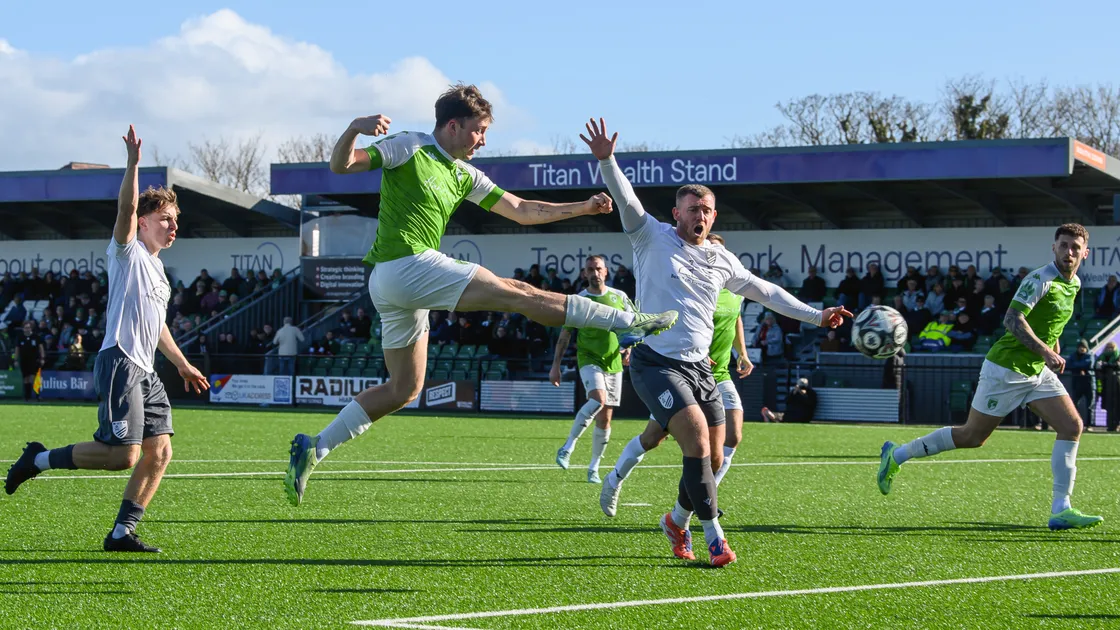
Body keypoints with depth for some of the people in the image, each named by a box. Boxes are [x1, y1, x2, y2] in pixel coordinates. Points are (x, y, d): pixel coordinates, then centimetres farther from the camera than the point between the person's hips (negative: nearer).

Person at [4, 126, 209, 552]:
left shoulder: (156, 268, 23)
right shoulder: (128, 253, -1)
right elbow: (125, 209, -20)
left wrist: (183, 365, 35)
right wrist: (133, 164, -31)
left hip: (145, 371, 9)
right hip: (120, 362, -9)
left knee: (159, 452, 2)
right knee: (122, 455, -17)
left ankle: (121, 533, 6)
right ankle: (39, 459, 0)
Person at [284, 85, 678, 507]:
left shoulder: (463, 175, 21)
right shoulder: (410, 148, -2)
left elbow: (521, 211, 21)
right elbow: (340, 165, -9)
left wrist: (583, 208, 16)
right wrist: (355, 129, -29)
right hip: (406, 263, -10)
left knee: (404, 389, 12)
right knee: (518, 294, -11)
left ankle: (315, 448, 9)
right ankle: (628, 323, -11)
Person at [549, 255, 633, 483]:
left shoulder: (619, 297, 4)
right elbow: (565, 335, 3)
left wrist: (629, 349, -4)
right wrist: (555, 366, -1)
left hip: (613, 363, 3)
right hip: (589, 359, -3)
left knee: (604, 418, 4)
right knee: (598, 399, -30)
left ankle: (593, 468, 14)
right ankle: (568, 446, -20)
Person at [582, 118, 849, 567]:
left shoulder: (721, 259, 13)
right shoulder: (653, 238, -1)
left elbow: (765, 292, 23)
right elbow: (626, 200, -16)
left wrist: (816, 316, 22)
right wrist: (606, 161, -33)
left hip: (699, 366, 6)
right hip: (655, 361, -6)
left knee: (711, 457, 3)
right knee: (697, 439, -22)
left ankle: (678, 521, 31)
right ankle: (714, 538, -14)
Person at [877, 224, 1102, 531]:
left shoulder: (1074, 284, 10)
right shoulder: (1041, 279, -18)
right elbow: (1012, 318, -28)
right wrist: (1045, 351, -34)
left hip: (1037, 371, 8)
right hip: (1006, 368, -8)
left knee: (1072, 426, -8)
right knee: (972, 437, 0)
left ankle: (1060, 510, -7)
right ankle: (897, 454, 18)